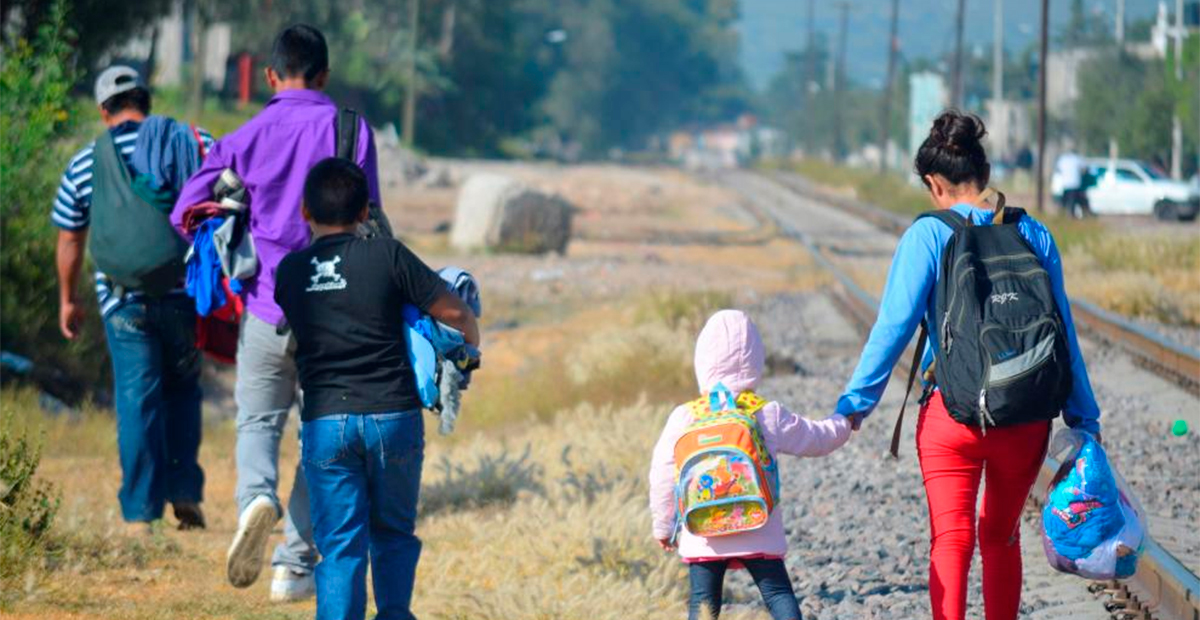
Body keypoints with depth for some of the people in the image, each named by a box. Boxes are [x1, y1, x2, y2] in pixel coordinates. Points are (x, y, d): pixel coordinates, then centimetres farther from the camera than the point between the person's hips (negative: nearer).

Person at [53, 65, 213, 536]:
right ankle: (186, 492, 10)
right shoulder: (195, 143, 2)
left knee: (137, 400, 2)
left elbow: (70, 238, 11)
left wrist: (68, 300, 23)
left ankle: (141, 513, 1)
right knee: (183, 389, 18)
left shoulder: (84, 165, 4)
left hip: (124, 299, -1)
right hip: (185, 294, 1)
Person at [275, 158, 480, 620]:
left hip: (325, 421, 1)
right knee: (394, 534, 17)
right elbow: (454, 311, 2)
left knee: (340, 546, 3)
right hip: (393, 414, -1)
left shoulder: (289, 271, 6)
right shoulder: (387, 256, -2)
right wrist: (471, 342, 23)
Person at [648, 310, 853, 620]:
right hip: (759, 534, 0)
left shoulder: (683, 418, -3)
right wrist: (843, 423, 35)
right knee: (778, 593, 6)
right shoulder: (770, 416, -2)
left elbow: (662, 475, 1)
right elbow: (816, 439, 13)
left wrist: (664, 525, 14)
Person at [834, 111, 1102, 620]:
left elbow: (895, 324, -9)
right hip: (1025, 418, 3)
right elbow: (1062, 333, 6)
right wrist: (1083, 419, 12)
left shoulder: (929, 235, -5)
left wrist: (855, 403, -4)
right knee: (1000, 536, 20)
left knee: (951, 540, -4)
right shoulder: (1033, 235, 4)